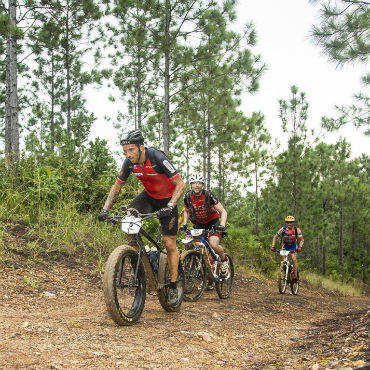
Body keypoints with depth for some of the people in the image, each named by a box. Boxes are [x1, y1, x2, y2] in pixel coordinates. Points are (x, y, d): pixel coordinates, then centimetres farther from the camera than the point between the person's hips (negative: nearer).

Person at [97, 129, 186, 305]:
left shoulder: (157, 158, -31)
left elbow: (180, 185, -31)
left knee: (170, 244, -3)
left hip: (167, 200, -4)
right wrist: (105, 209, -17)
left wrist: (169, 206, -44)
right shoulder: (129, 163, -16)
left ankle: (173, 287, 11)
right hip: (148, 196, 4)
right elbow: (116, 187, -4)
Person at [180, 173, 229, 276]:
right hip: (199, 223, 4)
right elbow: (186, 211, 8)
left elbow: (223, 212, -22)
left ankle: (224, 260, 7)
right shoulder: (188, 197, -14)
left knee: (214, 245, -25)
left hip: (213, 221, -4)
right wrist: (185, 224, -6)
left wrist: (222, 225, -37)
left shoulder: (208, 195, -24)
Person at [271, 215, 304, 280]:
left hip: (293, 245, -1)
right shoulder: (283, 229, -23)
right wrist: (273, 246, -22)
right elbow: (275, 237, -11)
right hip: (285, 245, 1)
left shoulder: (297, 230, -24)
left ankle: (296, 275, -14)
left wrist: (300, 247, -38)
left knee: (294, 259, -20)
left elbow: (302, 240, -19)